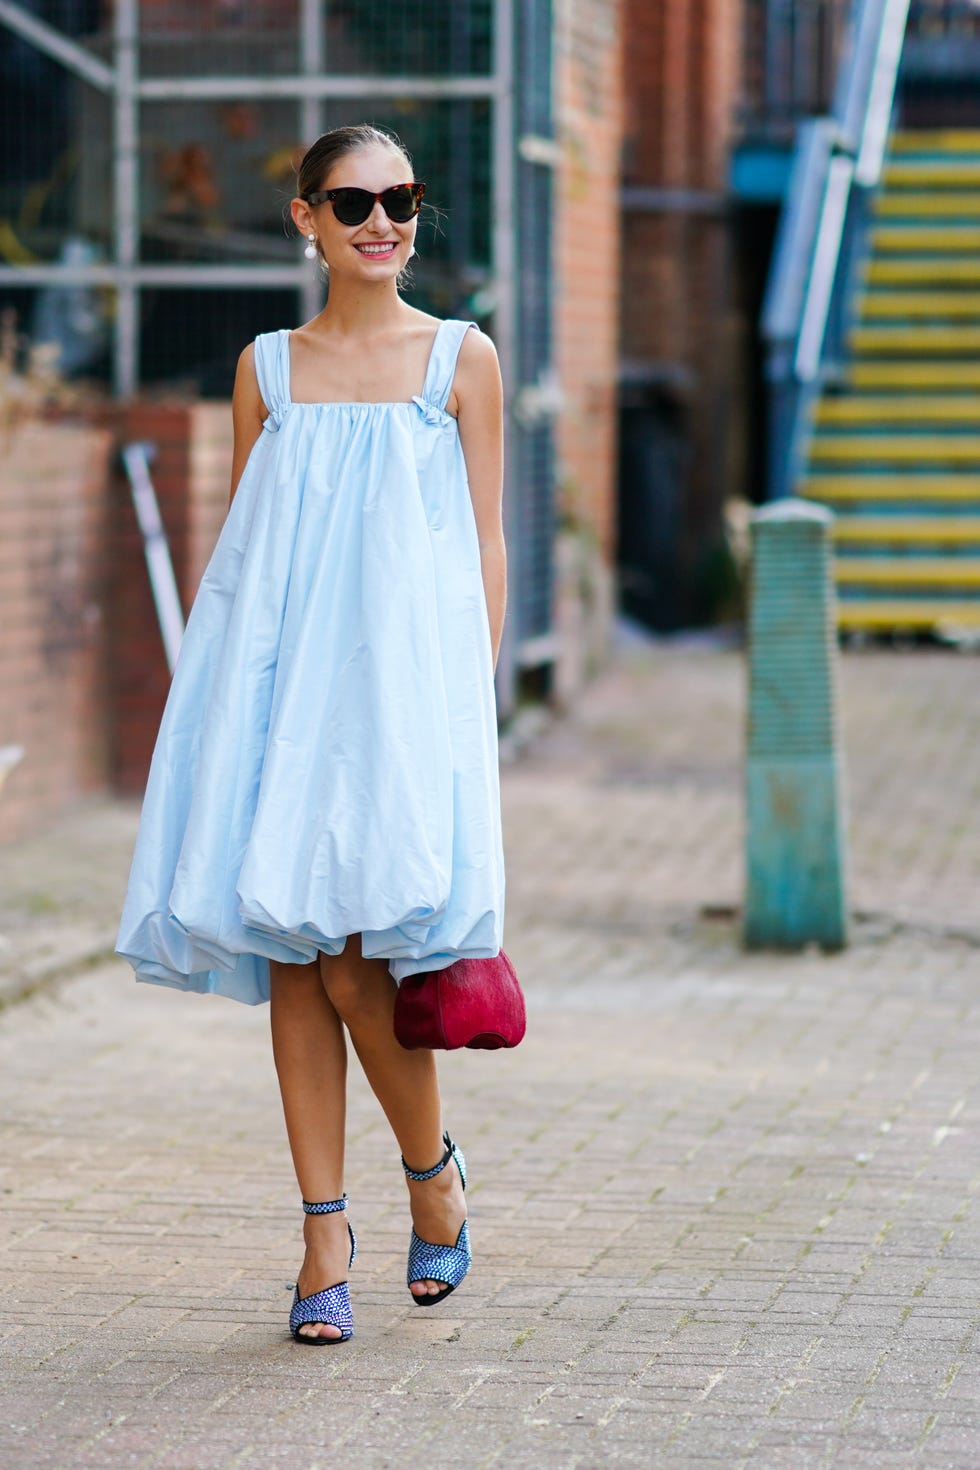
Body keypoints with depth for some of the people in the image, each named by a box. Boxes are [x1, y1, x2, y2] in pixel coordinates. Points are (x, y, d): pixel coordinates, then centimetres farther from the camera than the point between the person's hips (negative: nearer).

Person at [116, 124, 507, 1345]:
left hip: (402, 680, -3)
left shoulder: (460, 359, 6)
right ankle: (326, 1234, 7)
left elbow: (485, 548, 5)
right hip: (280, 677, 3)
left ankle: (433, 1168, 14)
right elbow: (239, 548, 14)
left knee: (351, 959, -12)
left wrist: (475, 705, -1)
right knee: (294, 960, 0)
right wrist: (228, 691, 6)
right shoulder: (268, 367, 12)